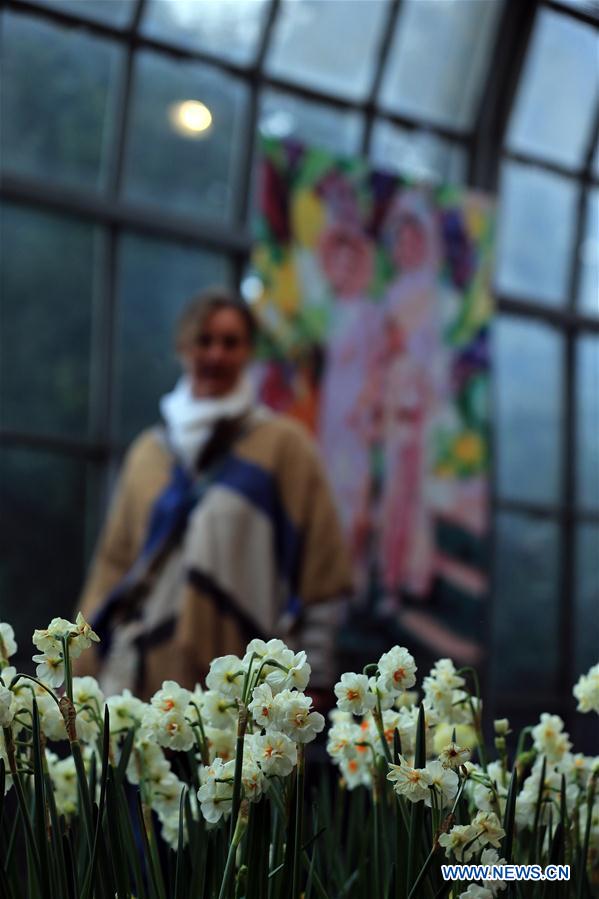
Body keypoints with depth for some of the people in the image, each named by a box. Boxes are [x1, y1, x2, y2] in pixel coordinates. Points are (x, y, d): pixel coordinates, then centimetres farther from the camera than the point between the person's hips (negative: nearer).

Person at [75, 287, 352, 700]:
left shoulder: (284, 444, 3)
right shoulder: (149, 452, 14)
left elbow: (320, 568, 0)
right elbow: (115, 566, 16)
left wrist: (312, 678, -5)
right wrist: (84, 667, 12)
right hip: (148, 678, 3)